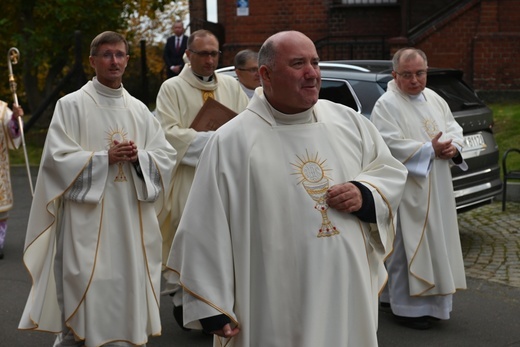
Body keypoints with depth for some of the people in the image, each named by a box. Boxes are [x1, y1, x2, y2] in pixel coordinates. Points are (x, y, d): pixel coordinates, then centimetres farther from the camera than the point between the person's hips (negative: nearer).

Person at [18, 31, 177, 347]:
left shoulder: (139, 110, 12)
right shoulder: (71, 105, -1)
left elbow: (166, 155, 9)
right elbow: (57, 158, -9)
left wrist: (139, 156, -11)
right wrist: (105, 157, -17)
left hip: (133, 221, 4)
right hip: (87, 220, -4)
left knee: (130, 289, 7)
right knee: (88, 297, -3)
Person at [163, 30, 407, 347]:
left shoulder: (349, 121, 5)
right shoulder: (231, 142, -8)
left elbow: (392, 172, 14)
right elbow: (207, 232, -8)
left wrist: (365, 194, -9)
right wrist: (212, 308, -9)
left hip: (349, 294, 5)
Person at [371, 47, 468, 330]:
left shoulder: (434, 99, 12)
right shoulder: (386, 105, -12)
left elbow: (454, 128, 15)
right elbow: (389, 144, -21)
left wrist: (452, 146, -8)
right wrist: (431, 149, -20)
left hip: (438, 190, 8)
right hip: (408, 192, -8)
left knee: (434, 242, 14)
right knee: (407, 246, -3)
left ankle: (432, 299, 27)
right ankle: (408, 306, 8)